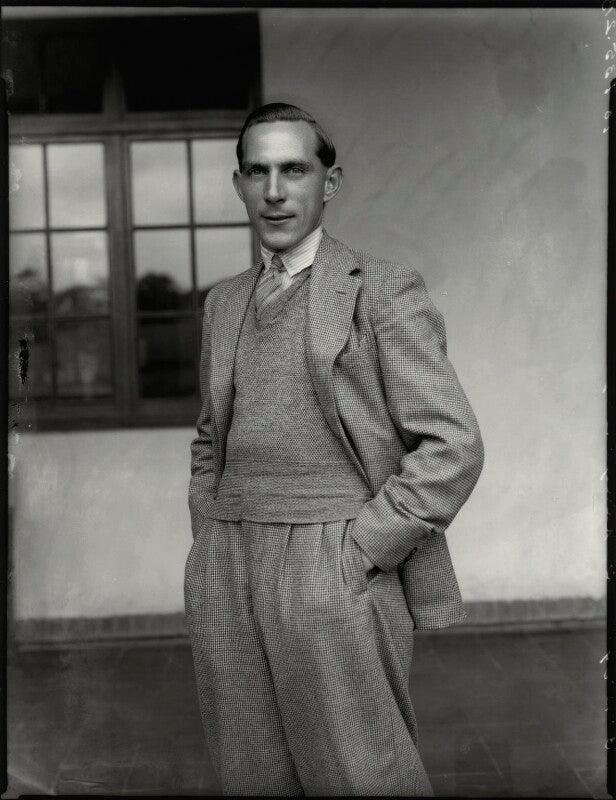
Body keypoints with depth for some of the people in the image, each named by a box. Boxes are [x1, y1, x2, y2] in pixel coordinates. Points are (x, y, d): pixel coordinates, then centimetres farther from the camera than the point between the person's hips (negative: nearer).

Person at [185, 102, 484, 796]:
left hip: (339, 574, -5)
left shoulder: (384, 289, -2)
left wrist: (358, 549, -12)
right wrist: (209, 540, 11)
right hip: (224, 576, 5)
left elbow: (452, 447, -8)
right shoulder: (224, 302, 15)